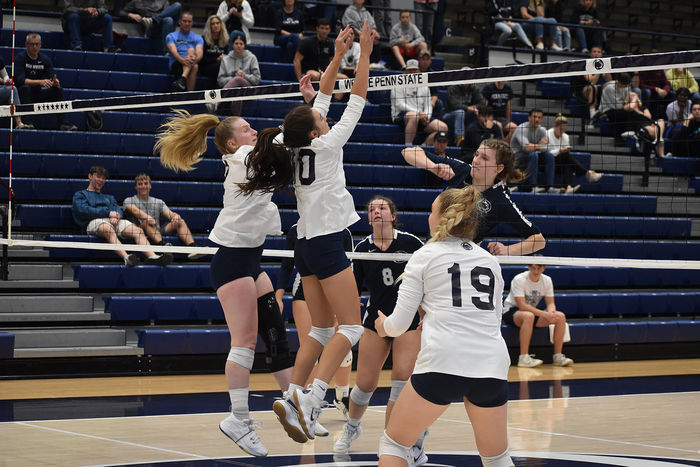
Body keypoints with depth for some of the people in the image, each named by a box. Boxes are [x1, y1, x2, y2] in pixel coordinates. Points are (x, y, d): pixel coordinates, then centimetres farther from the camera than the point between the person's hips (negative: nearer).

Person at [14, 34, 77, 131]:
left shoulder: (45, 59, 4)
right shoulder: (20, 58, -10)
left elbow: (51, 78, -3)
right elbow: (21, 80, -22)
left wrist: (55, 82, -29)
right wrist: (40, 82, -34)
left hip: (38, 94, 4)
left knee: (58, 89, -14)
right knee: (26, 87, -34)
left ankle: (63, 122, -21)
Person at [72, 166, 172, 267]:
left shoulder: (109, 197, 39)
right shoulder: (80, 195, 23)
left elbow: (118, 210, 20)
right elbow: (83, 210, 2)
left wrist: (116, 216, -8)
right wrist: (108, 213, -3)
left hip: (115, 221, 5)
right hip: (94, 221, -5)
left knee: (138, 231, -25)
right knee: (108, 230, -42)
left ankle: (152, 256, -48)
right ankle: (126, 257, -65)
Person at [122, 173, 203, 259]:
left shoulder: (159, 202, 25)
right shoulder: (129, 201, 12)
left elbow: (169, 214, 8)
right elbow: (135, 210, -11)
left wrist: (176, 216, -19)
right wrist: (146, 217, -34)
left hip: (159, 232, 4)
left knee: (180, 222, -16)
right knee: (146, 223, -36)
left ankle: (193, 248, -42)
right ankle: (163, 245, -64)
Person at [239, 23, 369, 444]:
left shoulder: (299, 144, 9)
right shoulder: (326, 144, -9)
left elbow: (323, 96, 19)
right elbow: (357, 101, -6)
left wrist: (338, 55, 20)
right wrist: (364, 54, -2)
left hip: (307, 245, 8)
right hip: (327, 242, -8)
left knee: (321, 329, 11)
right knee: (350, 326, -8)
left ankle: (294, 397, 0)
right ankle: (310, 398, -23)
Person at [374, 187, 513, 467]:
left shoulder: (424, 256, 7)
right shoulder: (490, 260, 19)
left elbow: (399, 324, 6)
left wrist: (384, 326, 29)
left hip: (443, 363, -4)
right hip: (492, 365, 4)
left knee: (393, 443, 12)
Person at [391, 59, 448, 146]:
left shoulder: (424, 87, 19)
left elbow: (428, 106, 15)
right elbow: (399, 104, -10)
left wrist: (426, 117, -9)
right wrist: (418, 113, -20)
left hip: (421, 117, 6)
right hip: (400, 116, -6)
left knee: (443, 127, -13)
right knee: (413, 116, -42)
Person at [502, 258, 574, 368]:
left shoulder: (547, 280, -1)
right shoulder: (519, 280, -20)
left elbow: (550, 303, -1)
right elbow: (522, 305, -27)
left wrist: (551, 312, -27)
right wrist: (544, 314, -35)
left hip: (532, 311, 6)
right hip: (510, 312, -6)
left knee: (561, 316, -13)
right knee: (529, 316, -41)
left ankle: (558, 356, -8)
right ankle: (523, 358, -39)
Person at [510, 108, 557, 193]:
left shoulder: (542, 130, 3)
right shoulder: (521, 129, -18)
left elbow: (545, 148, -9)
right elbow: (526, 148, -31)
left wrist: (533, 146, -24)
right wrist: (539, 145, -16)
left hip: (532, 155, 7)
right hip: (517, 156, -7)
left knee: (549, 156, -13)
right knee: (533, 155, -34)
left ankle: (549, 186, -19)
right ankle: (533, 187, -40)